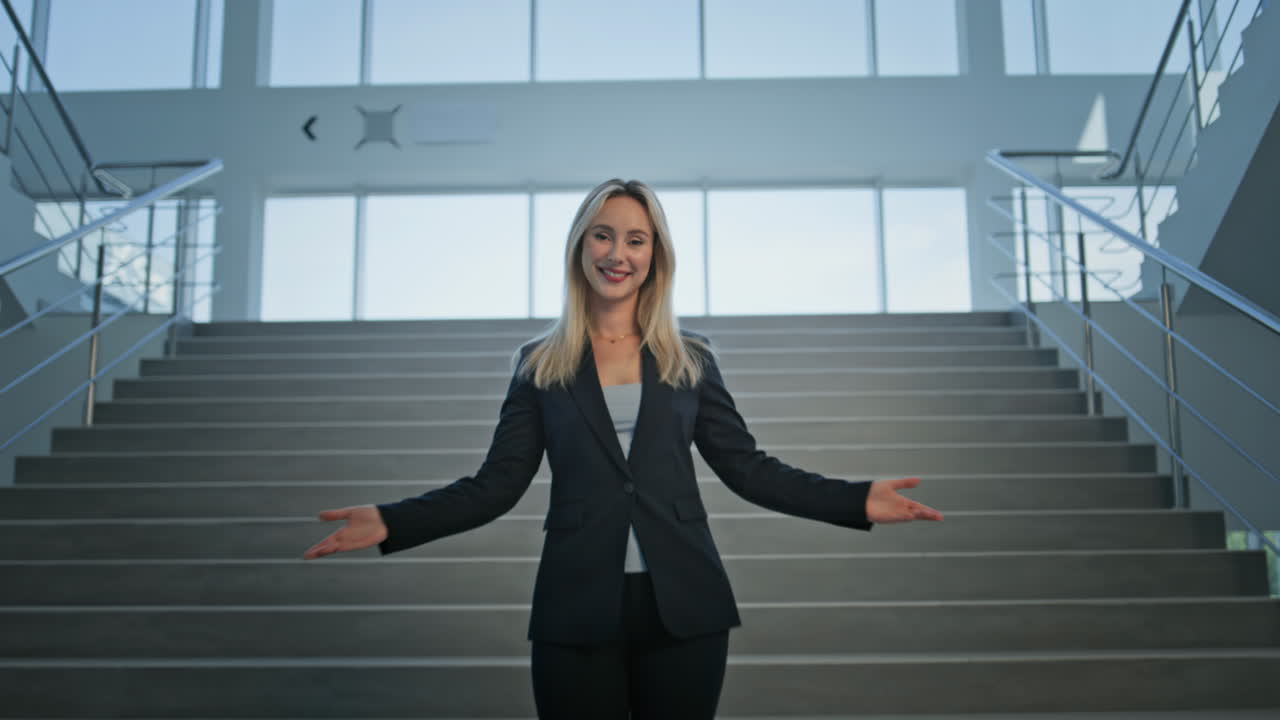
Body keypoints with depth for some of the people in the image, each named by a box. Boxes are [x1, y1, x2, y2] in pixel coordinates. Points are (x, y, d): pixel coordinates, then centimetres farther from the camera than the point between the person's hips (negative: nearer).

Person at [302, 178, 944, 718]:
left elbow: (747, 468, 6)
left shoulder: (690, 358, 8)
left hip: (682, 607, 1)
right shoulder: (540, 362, 6)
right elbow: (496, 484, 2)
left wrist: (858, 500, -4)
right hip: (577, 612, 0)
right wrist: (390, 521, -10)